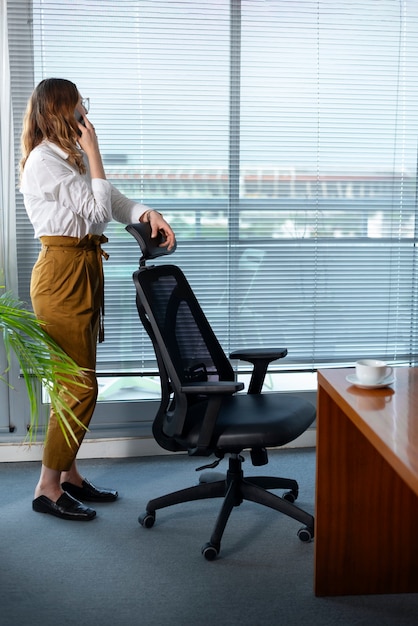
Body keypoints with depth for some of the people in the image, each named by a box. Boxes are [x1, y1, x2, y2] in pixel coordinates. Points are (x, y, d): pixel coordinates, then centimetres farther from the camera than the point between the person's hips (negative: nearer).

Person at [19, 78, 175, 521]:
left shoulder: (70, 156, 18)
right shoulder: (45, 159, -12)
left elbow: (113, 200, 10)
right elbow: (99, 209, -16)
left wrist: (148, 213, -9)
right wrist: (93, 152, -9)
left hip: (83, 271, 10)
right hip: (62, 272, -10)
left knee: (77, 383, 13)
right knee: (80, 387, -7)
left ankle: (68, 474, 24)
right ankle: (47, 488, 4)